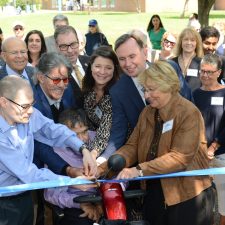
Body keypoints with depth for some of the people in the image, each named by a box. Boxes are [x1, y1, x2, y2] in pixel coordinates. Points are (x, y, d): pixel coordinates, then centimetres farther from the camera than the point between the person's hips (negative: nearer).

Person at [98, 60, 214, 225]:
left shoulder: (189, 113, -16)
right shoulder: (147, 112, 6)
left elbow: (180, 157, -25)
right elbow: (132, 147, 2)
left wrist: (140, 170, -31)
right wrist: (103, 168, -13)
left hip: (187, 196, -6)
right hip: (154, 193, 6)